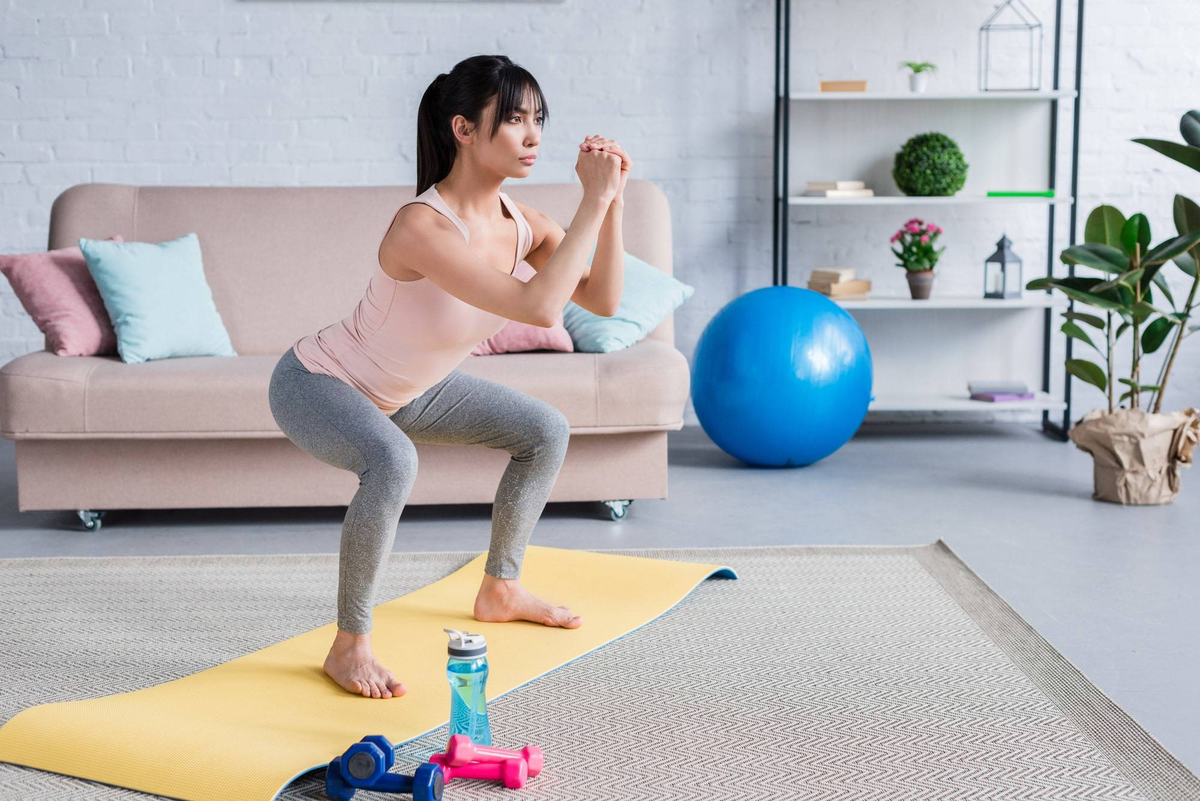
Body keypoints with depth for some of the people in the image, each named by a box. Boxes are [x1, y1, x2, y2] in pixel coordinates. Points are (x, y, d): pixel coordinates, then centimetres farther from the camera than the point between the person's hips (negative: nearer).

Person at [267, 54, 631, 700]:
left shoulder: (518, 222, -12)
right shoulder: (422, 226, -36)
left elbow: (602, 300, -14)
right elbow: (537, 308, -44)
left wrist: (612, 203, -24)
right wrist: (593, 201, -40)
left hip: (404, 390, 9)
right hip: (317, 383, -9)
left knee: (546, 431, 11)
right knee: (393, 462, -39)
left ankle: (499, 591, 27)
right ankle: (349, 646, -19)